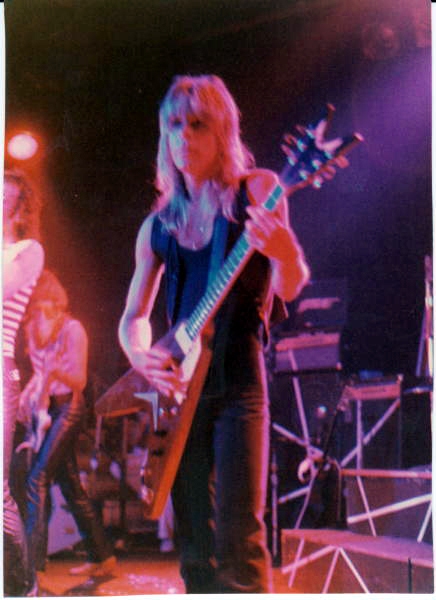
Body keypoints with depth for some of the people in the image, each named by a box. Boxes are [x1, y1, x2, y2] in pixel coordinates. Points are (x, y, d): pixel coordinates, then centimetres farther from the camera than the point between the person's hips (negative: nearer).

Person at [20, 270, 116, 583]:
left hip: (68, 408, -8)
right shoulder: (34, 329, 8)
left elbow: (79, 381, -14)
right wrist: (27, 395, 3)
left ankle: (34, 565, -19)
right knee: (70, 484, 11)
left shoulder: (72, 329, -12)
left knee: (38, 477, -17)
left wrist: (57, 370, -33)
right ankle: (102, 556, 22)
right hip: (46, 408, 8)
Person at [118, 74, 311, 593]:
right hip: (179, 383, 5)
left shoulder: (257, 190, 1)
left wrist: (284, 253, -32)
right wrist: (141, 356, -6)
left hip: (238, 379, -4)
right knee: (194, 545, 6)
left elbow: (288, 287, -9)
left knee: (238, 538, -12)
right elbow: (133, 316, 16)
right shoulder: (158, 224, 13)